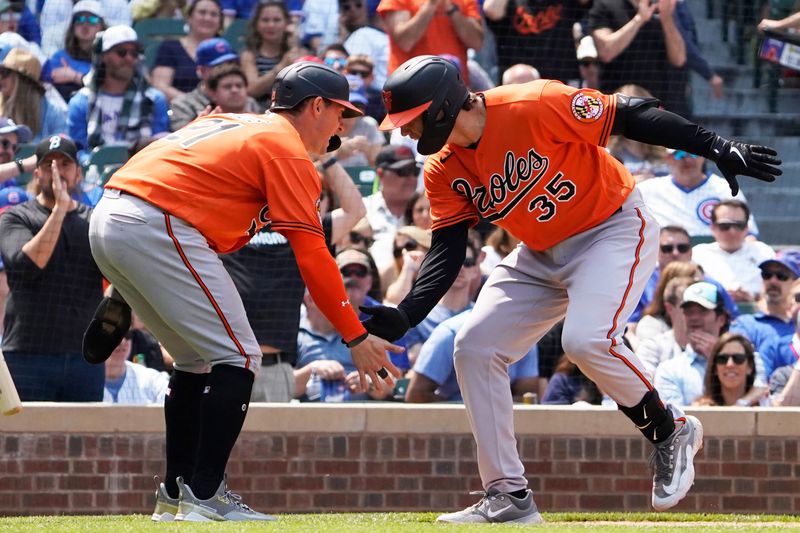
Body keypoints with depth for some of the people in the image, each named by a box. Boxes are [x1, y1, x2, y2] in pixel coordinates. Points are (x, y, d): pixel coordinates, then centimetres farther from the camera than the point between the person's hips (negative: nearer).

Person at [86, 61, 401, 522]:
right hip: (158, 229, -9)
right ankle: (203, 497, -7)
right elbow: (312, 257, -6)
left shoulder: (228, 123, 27)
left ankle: (176, 493, 21)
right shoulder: (288, 149, 0)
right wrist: (357, 338, -3)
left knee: (198, 359, 20)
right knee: (239, 357, -3)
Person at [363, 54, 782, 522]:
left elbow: (631, 116, -22)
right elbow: (446, 252, -7)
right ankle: (509, 497, 2)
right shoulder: (444, 171, -5)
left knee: (587, 340, -29)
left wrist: (719, 148, -27)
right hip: (542, 255, 8)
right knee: (475, 347, -4)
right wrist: (404, 316, -24)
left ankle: (671, 432, -2)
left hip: (616, 229, -8)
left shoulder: (534, 107, -26)